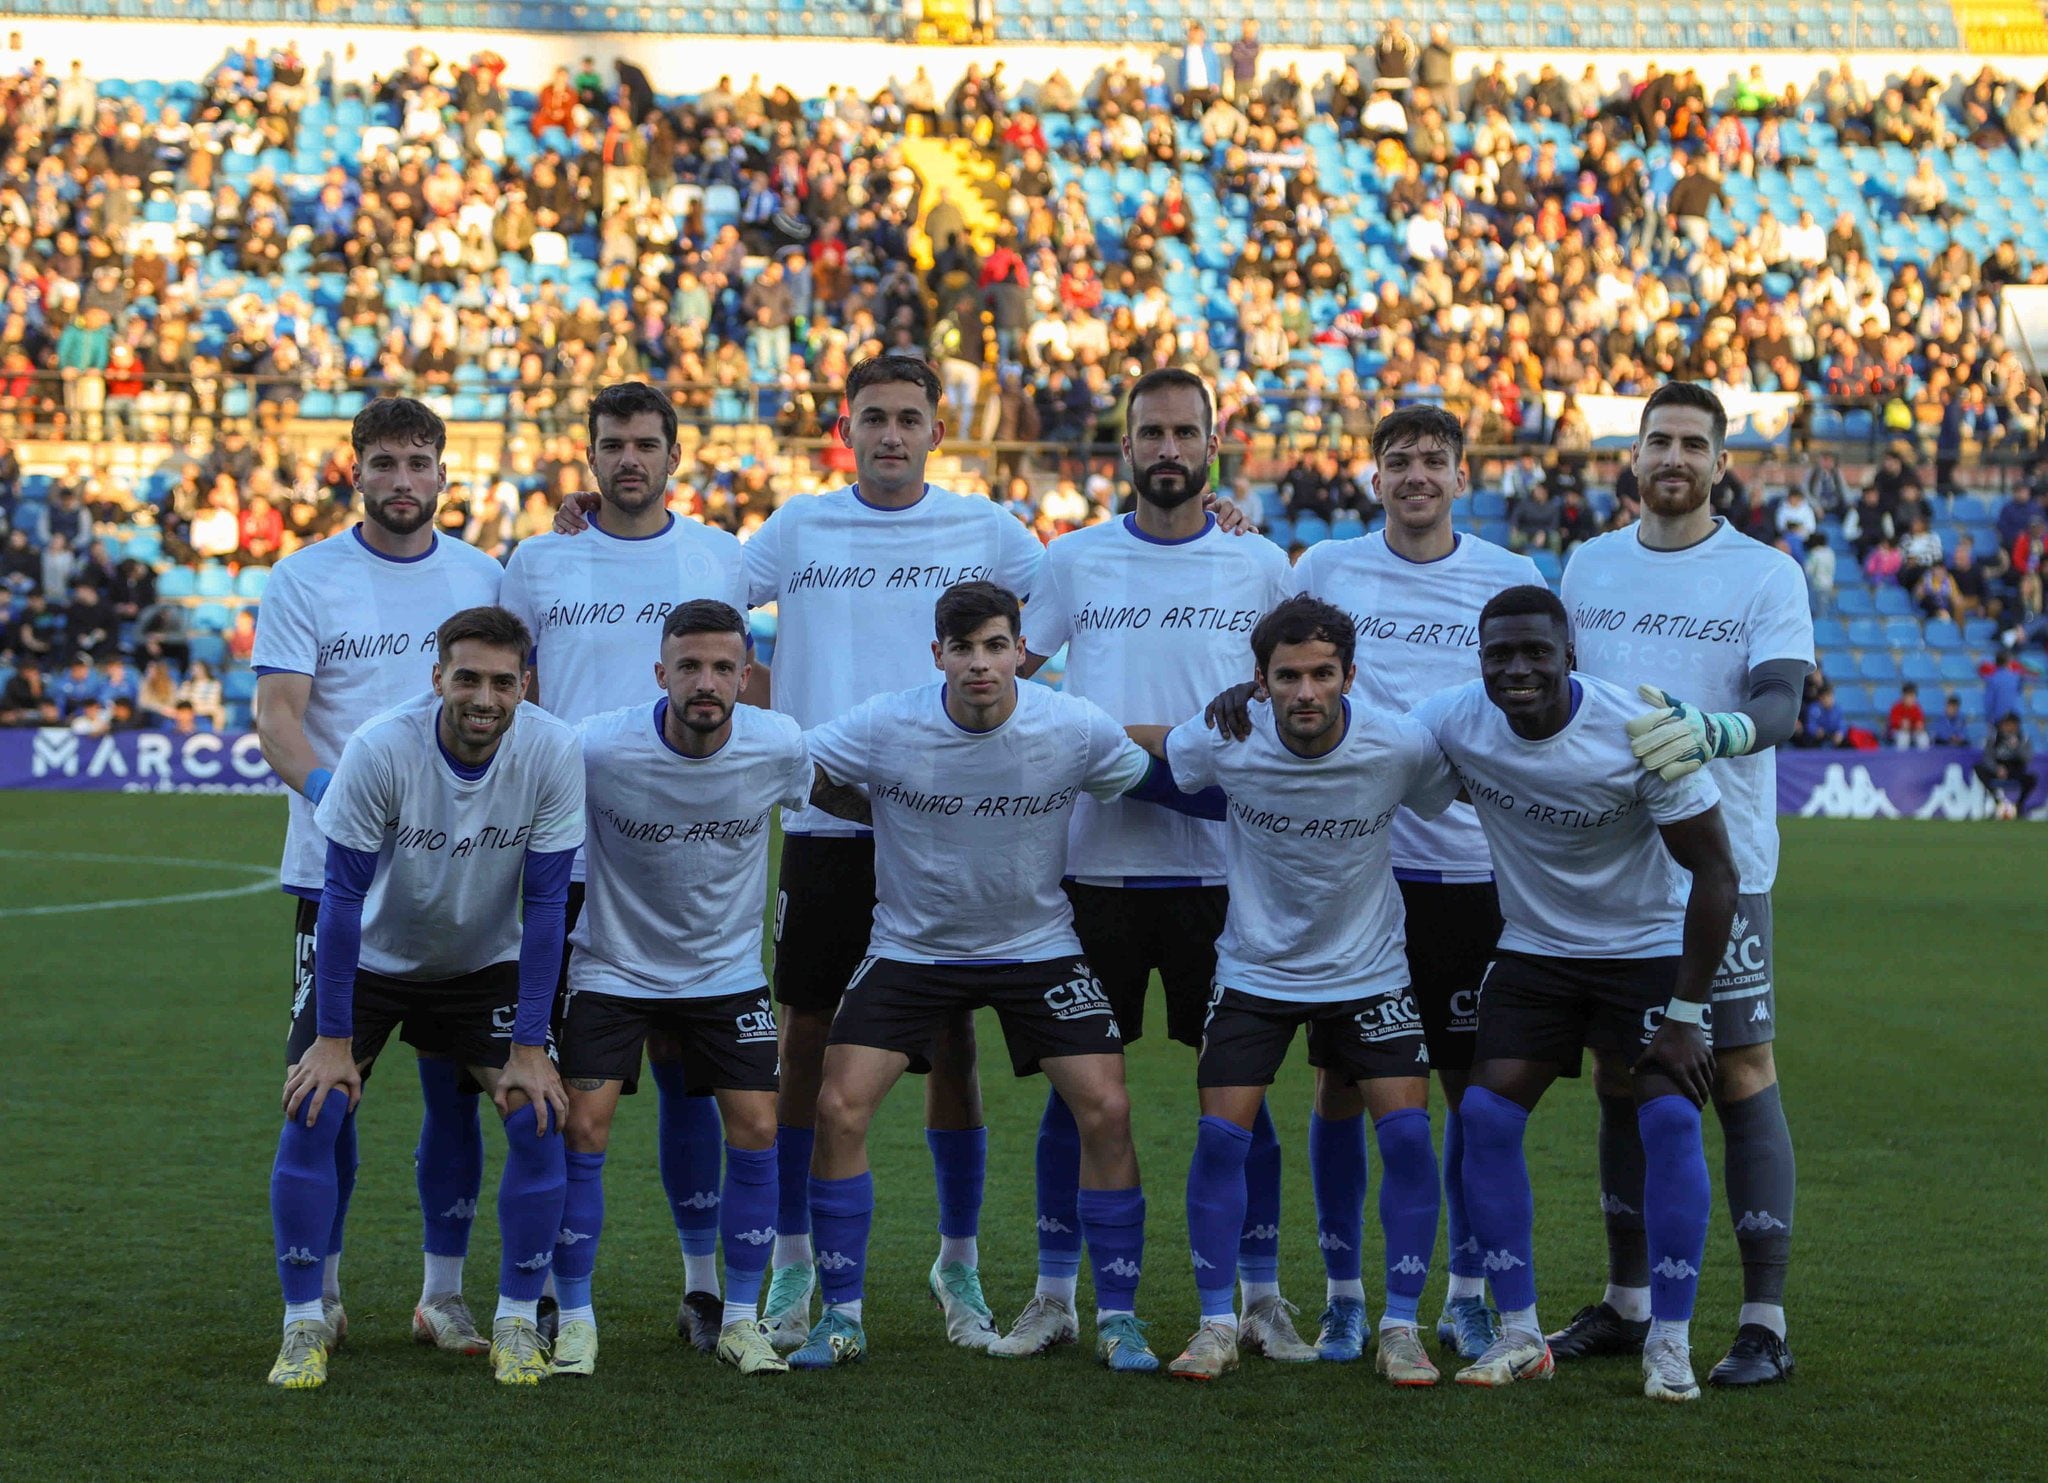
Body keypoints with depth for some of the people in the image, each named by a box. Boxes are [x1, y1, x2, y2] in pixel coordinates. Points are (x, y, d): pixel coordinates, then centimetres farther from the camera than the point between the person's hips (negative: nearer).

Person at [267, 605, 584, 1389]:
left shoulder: (553, 753, -23)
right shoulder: (380, 749, -28)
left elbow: (545, 904, -15)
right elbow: (343, 896, -20)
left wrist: (530, 1047, -16)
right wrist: (333, 1039, -19)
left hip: (487, 965, 1)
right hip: (371, 961, -1)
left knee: (538, 1115, -13)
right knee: (312, 1113, -16)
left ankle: (517, 1323, 4)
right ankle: (304, 1324, -1)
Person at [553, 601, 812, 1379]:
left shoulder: (778, 746, -16)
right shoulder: (598, 748, -23)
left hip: (728, 970, 2)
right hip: (611, 966, -2)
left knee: (756, 1128, -6)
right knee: (582, 1126, -12)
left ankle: (740, 1317, 10)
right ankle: (576, 1319, 4)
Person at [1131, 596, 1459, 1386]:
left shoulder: (1400, 747, -19)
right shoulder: (1226, 741, -18)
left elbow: (1458, 797, 2)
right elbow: (1141, 745, 2)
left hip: (1369, 972, 0)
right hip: (1255, 969, 0)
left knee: (1407, 1135, -9)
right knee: (1221, 1134, -9)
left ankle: (1400, 1327, 4)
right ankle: (1217, 1324, 5)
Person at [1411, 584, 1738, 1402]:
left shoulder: (1641, 732, -24)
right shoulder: (1455, 721, -15)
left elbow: (1714, 873, -17)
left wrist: (1685, 1015, -17)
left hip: (1652, 949, -3)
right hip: (1533, 950, 3)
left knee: (1671, 1118, -18)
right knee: (1486, 1114, -10)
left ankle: (1670, 1343, -7)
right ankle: (1519, 1335, 1)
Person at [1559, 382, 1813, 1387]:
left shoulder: (1767, 575, -2)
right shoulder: (1588, 566, 11)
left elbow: (1780, 703, -16)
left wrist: (1707, 729, -34)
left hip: (1718, 862, -4)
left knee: (1742, 1076, -5)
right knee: (1620, 1077, 9)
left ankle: (1765, 1322, -2)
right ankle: (1626, 1303, 20)